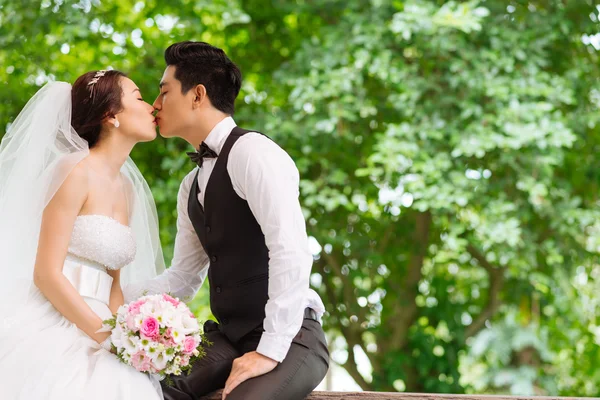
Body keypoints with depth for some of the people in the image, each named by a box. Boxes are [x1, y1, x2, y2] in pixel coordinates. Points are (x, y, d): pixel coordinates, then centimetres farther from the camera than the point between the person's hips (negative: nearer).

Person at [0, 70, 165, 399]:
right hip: (52, 336, -7)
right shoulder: (77, 171, -9)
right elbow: (47, 274, -14)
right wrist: (111, 338, -15)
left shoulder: (126, 188, 15)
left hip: (91, 335, 7)